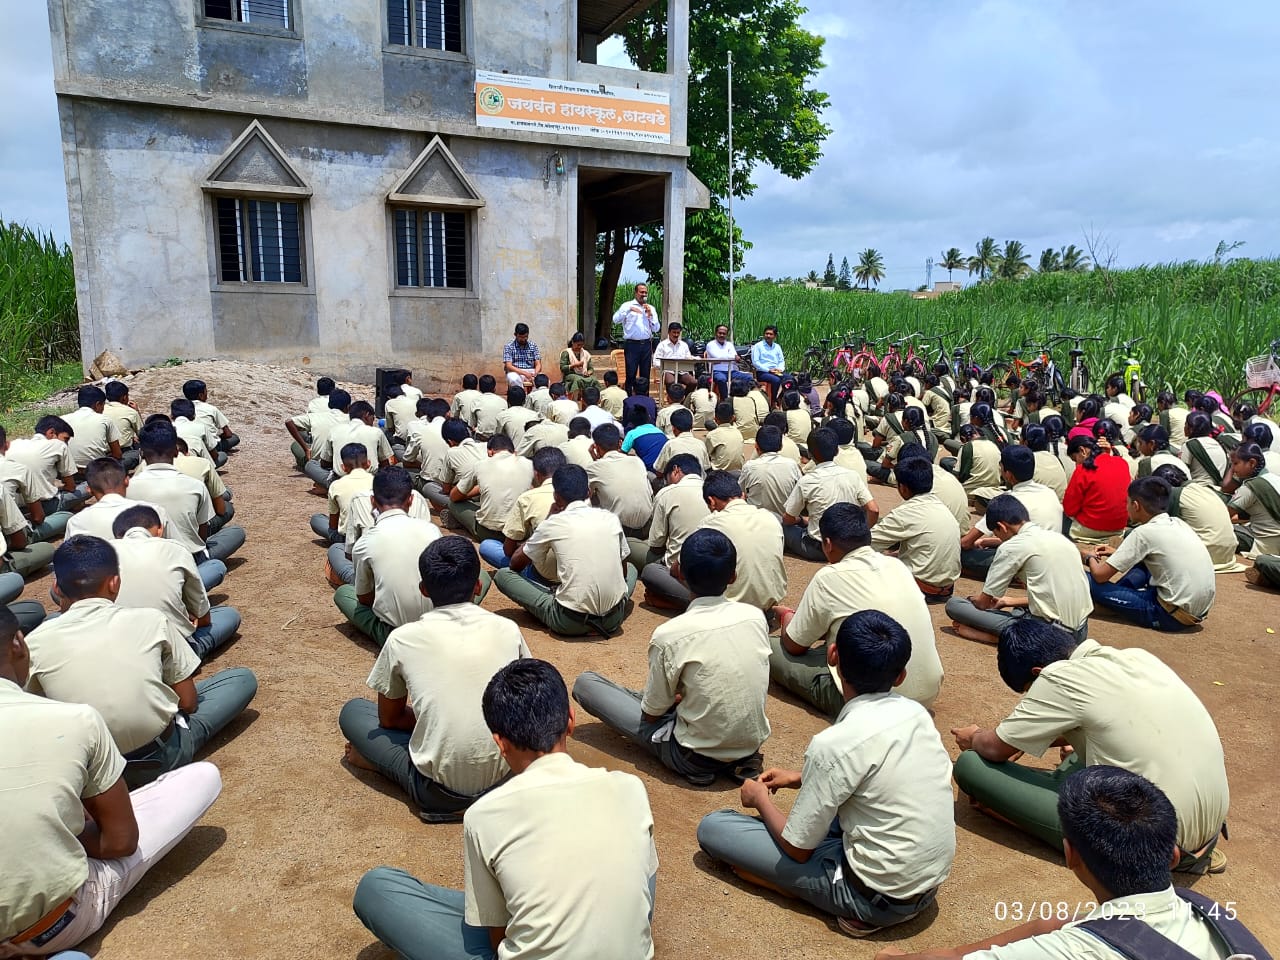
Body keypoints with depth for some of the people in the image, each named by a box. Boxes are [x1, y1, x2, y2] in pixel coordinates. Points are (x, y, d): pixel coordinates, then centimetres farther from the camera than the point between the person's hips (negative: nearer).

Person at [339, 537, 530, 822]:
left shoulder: (403, 639, -6)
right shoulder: (507, 630, -2)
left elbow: (389, 718, 9)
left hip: (438, 793, -3)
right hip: (505, 778, 3)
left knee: (352, 712, 17)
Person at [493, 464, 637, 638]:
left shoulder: (553, 524, -2)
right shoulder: (610, 518, 6)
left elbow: (516, 564, 14)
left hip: (570, 623, -3)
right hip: (614, 619, 3)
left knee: (502, 575, 11)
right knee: (631, 569, 35)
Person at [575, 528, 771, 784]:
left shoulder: (670, 635, -21)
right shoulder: (756, 616, -8)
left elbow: (651, 714, -9)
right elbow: (763, 690, 8)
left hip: (696, 759, -5)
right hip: (753, 745, 5)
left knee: (584, 683, 3)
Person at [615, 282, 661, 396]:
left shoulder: (651, 308, 14)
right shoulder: (627, 305, 3)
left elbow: (656, 329, 10)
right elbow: (615, 320, -11)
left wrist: (650, 315, -3)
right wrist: (629, 310, -20)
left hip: (646, 344, 4)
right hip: (632, 344, -4)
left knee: (645, 375, 8)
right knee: (631, 374, -4)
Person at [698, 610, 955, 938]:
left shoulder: (835, 743, -25)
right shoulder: (915, 711, -4)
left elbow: (796, 847, -13)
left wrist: (761, 799, 5)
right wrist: (801, 778, 15)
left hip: (880, 896, -7)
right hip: (930, 880, 7)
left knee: (712, 827, -4)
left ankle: (853, 907, -4)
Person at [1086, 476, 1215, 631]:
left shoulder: (1144, 532, -13)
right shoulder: (1178, 524, 7)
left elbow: (1100, 575, -12)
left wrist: (1091, 558, 10)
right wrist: (1117, 553, 23)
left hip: (1174, 617, -8)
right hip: (1201, 610, 8)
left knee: (1094, 584, -8)